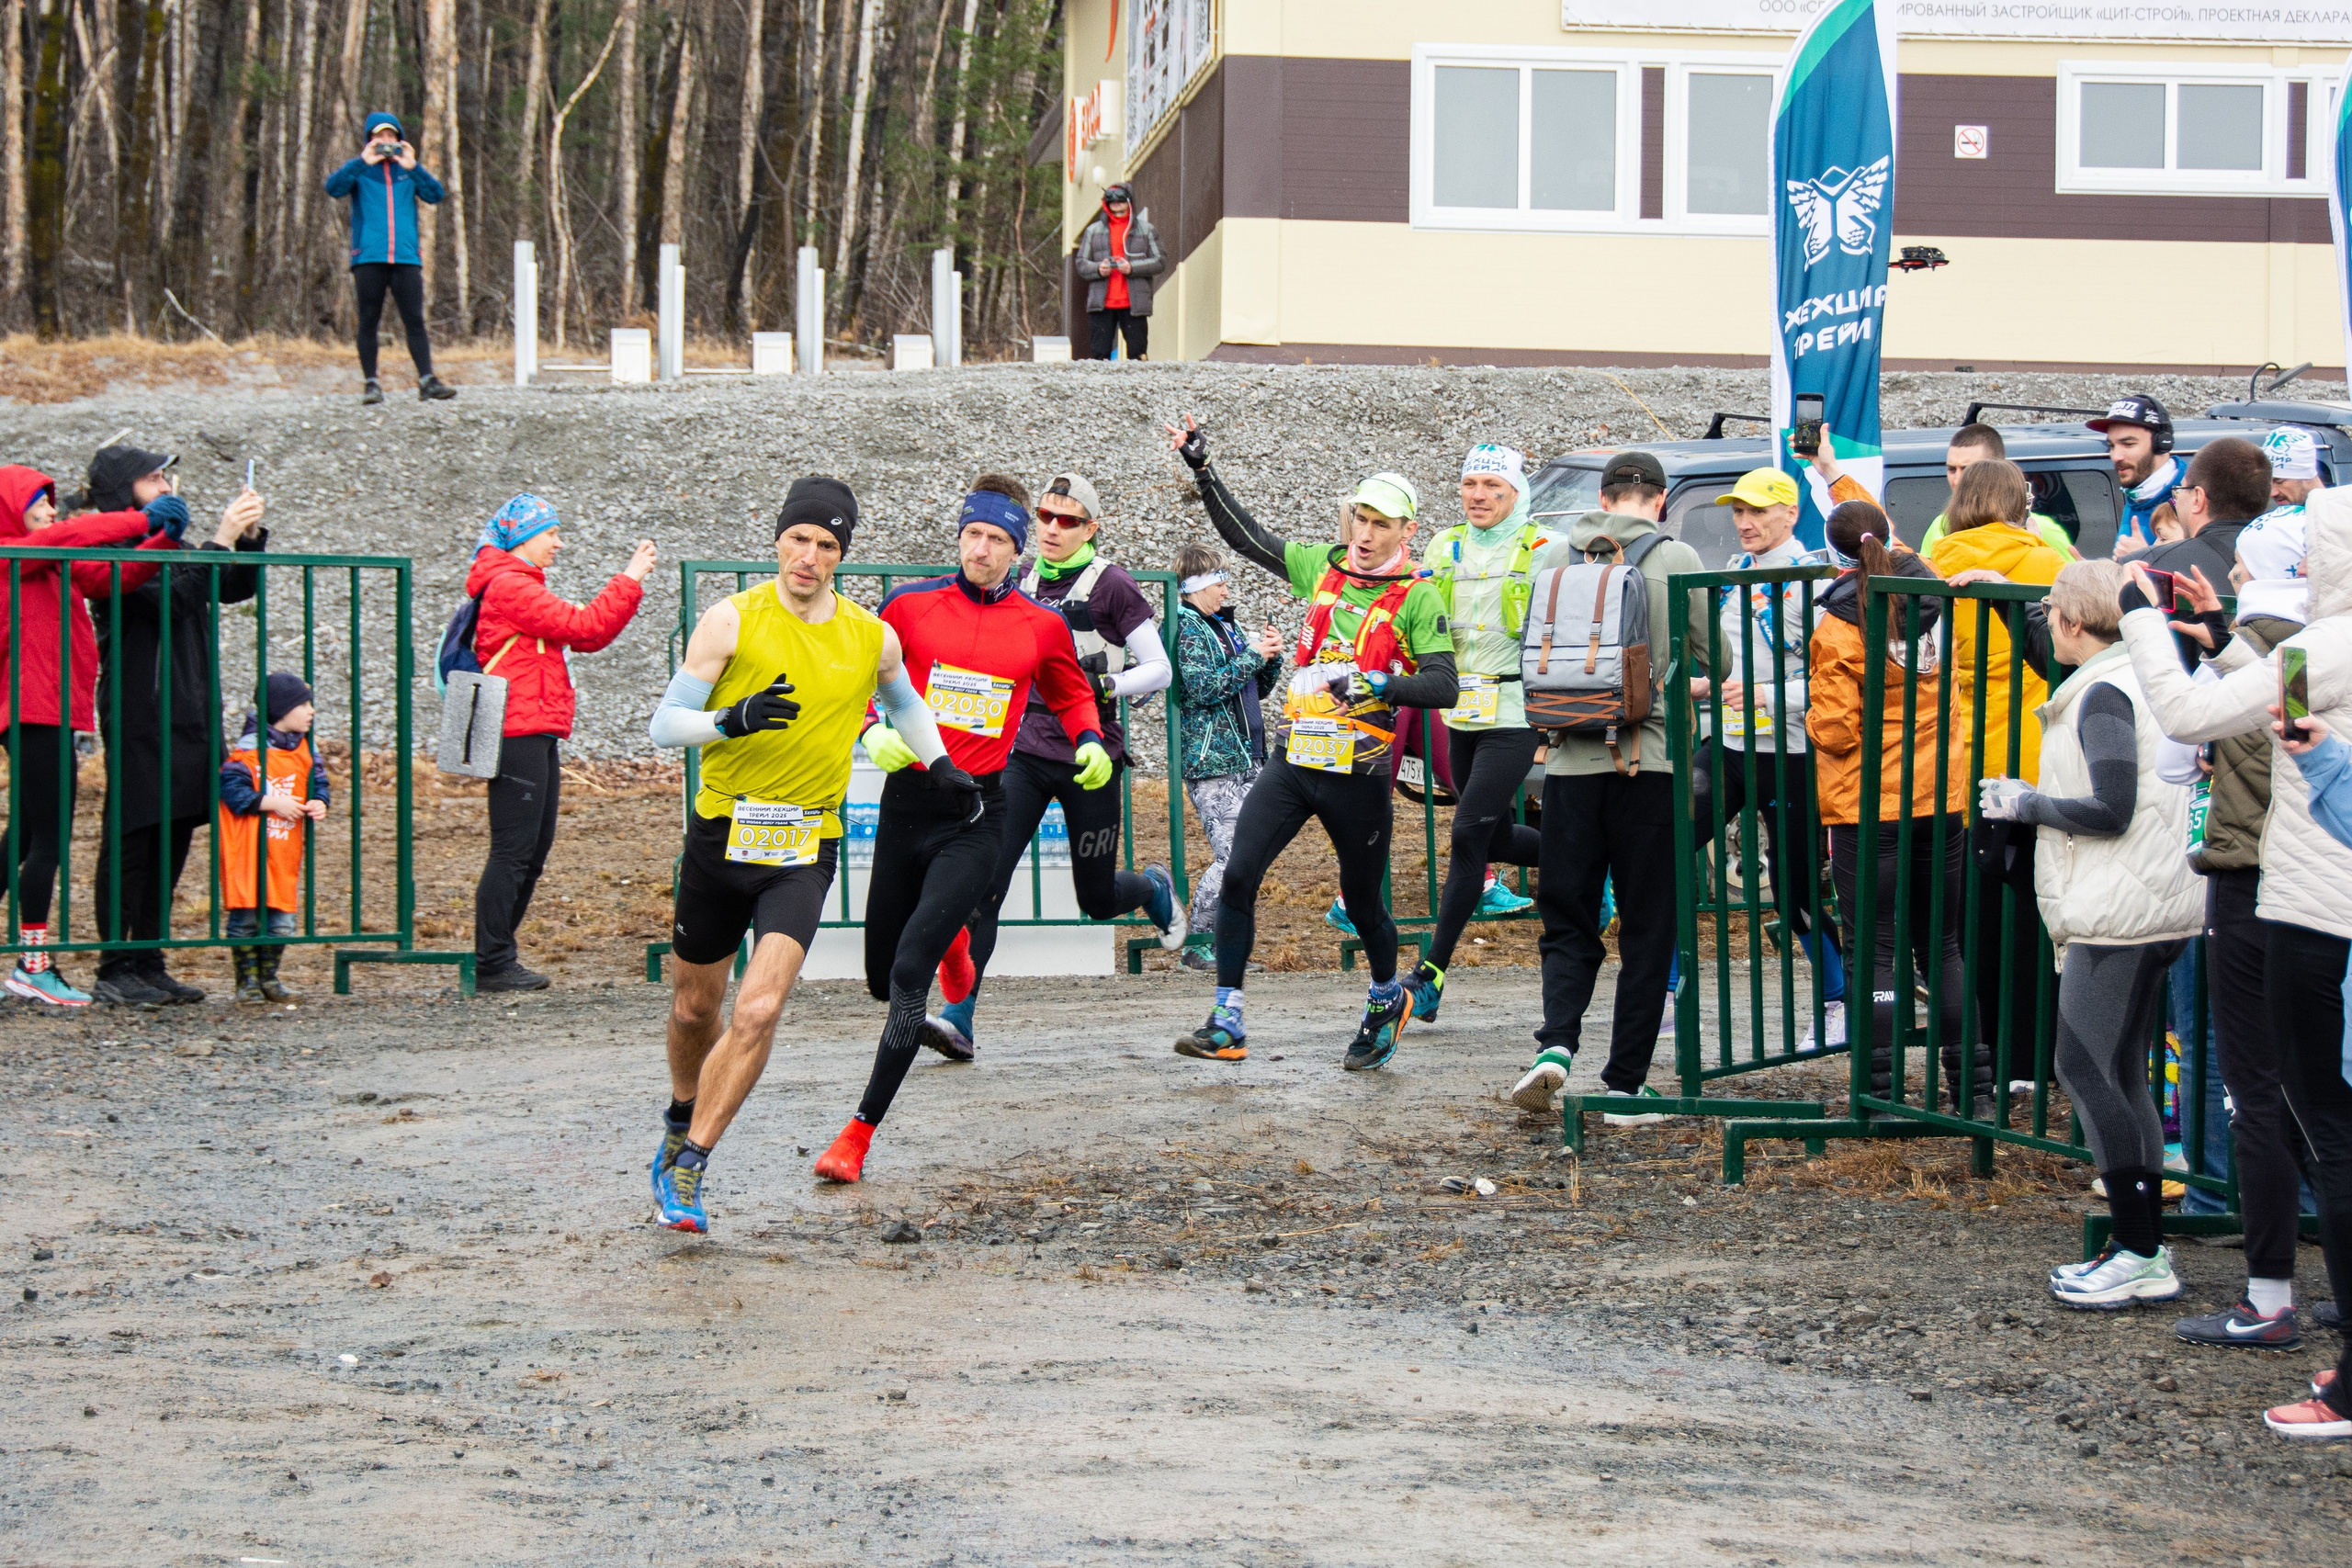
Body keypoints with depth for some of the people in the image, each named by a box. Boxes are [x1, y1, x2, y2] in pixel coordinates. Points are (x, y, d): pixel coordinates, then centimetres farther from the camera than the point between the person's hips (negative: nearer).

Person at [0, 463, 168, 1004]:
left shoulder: (56, 566, 18)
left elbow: (113, 578, 9)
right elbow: (64, 537, -21)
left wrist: (163, 539, -6)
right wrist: (143, 522, -21)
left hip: (51, 714, 9)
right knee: (50, 837, -9)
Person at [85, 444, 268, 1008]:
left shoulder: (172, 547, 17)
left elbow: (238, 588, 17)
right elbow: (170, 598, -22)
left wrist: (250, 535, 1)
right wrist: (221, 539, -22)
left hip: (189, 719, 8)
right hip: (139, 722, -8)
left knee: (171, 843, 10)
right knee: (129, 844, -5)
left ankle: (148, 965, 16)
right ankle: (116, 970, -1)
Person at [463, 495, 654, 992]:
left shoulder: (523, 587, 23)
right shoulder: (510, 586, -11)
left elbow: (585, 633, 18)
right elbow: (584, 628, -17)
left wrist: (629, 581, 10)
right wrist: (629, 581, -10)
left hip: (536, 739, 11)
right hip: (520, 737, -11)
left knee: (534, 851, 12)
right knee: (513, 852, -9)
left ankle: (498, 957, 16)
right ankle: (492, 965, -6)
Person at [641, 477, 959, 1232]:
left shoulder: (872, 638, 3)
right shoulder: (732, 620, -7)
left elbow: (904, 705, 26)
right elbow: (664, 723, -9)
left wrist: (941, 768, 14)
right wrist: (733, 720, -25)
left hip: (804, 855, 0)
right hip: (720, 835, 0)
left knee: (758, 1012, -17)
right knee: (694, 1008, 15)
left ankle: (687, 1171, -9)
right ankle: (681, 1120, 45)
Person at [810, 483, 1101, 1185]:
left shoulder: (1043, 627, 3)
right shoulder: (909, 604, 0)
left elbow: (1072, 695, 21)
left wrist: (1089, 742, 2)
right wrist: (873, 731, -11)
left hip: (977, 816, -2)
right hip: (907, 799, 2)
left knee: (908, 974, -16)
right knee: (883, 980, 12)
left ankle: (860, 1132, -12)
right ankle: (949, 938, 50)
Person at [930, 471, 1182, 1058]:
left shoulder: (1111, 586, -6)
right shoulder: (1022, 583, 9)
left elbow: (1158, 670, -5)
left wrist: (1104, 686, -19)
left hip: (1089, 761, -3)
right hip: (1025, 754, 3)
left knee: (1097, 899, 8)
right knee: (984, 881, -14)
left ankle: (1155, 887, 44)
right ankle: (958, 1016, -16)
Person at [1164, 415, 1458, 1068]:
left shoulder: (1418, 597, -5)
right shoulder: (1323, 566, 8)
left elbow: (1444, 685, -14)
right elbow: (1244, 533, 18)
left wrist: (1374, 685, -26)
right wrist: (1201, 466, 12)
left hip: (1359, 775, -4)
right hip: (1292, 761, 4)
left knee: (1362, 904, 9)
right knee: (1238, 877, -10)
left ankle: (1388, 999, 39)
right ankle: (1227, 1024, -7)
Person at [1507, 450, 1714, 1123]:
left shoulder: (1555, 556, 5)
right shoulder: (1677, 559, -2)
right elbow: (1710, 663, 4)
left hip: (1570, 761, 2)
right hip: (1651, 759, -2)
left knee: (1567, 921, 12)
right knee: (1646, 931, 8)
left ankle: (1556, 1043, -11)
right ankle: (1625, 1085, 8)